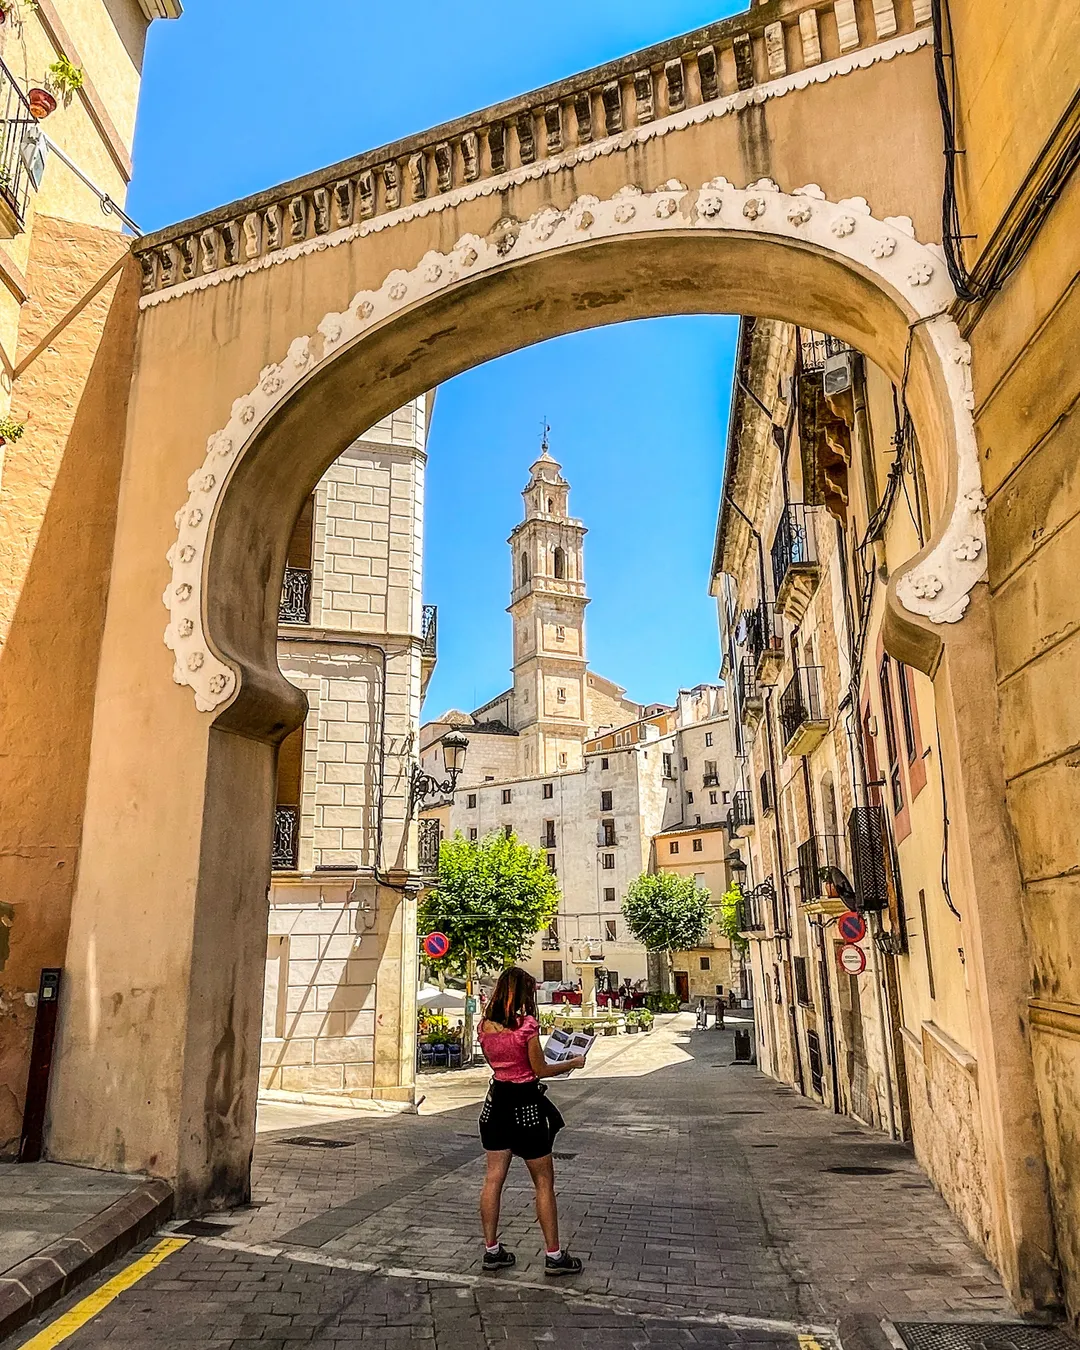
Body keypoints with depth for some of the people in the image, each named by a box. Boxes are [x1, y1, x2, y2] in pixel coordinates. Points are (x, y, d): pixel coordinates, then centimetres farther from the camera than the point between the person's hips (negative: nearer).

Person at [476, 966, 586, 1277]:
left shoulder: (485, 1025, 0)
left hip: (497, 1100, 6)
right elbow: (540, 1070, -12)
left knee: (493, 1178, 12)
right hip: (525, 1103, -6)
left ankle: (491, 1250, 20)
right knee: (544, 1183, 7)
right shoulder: (527, 1024, -18)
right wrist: (573, 1063, 2)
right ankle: (554, 1255, 14)